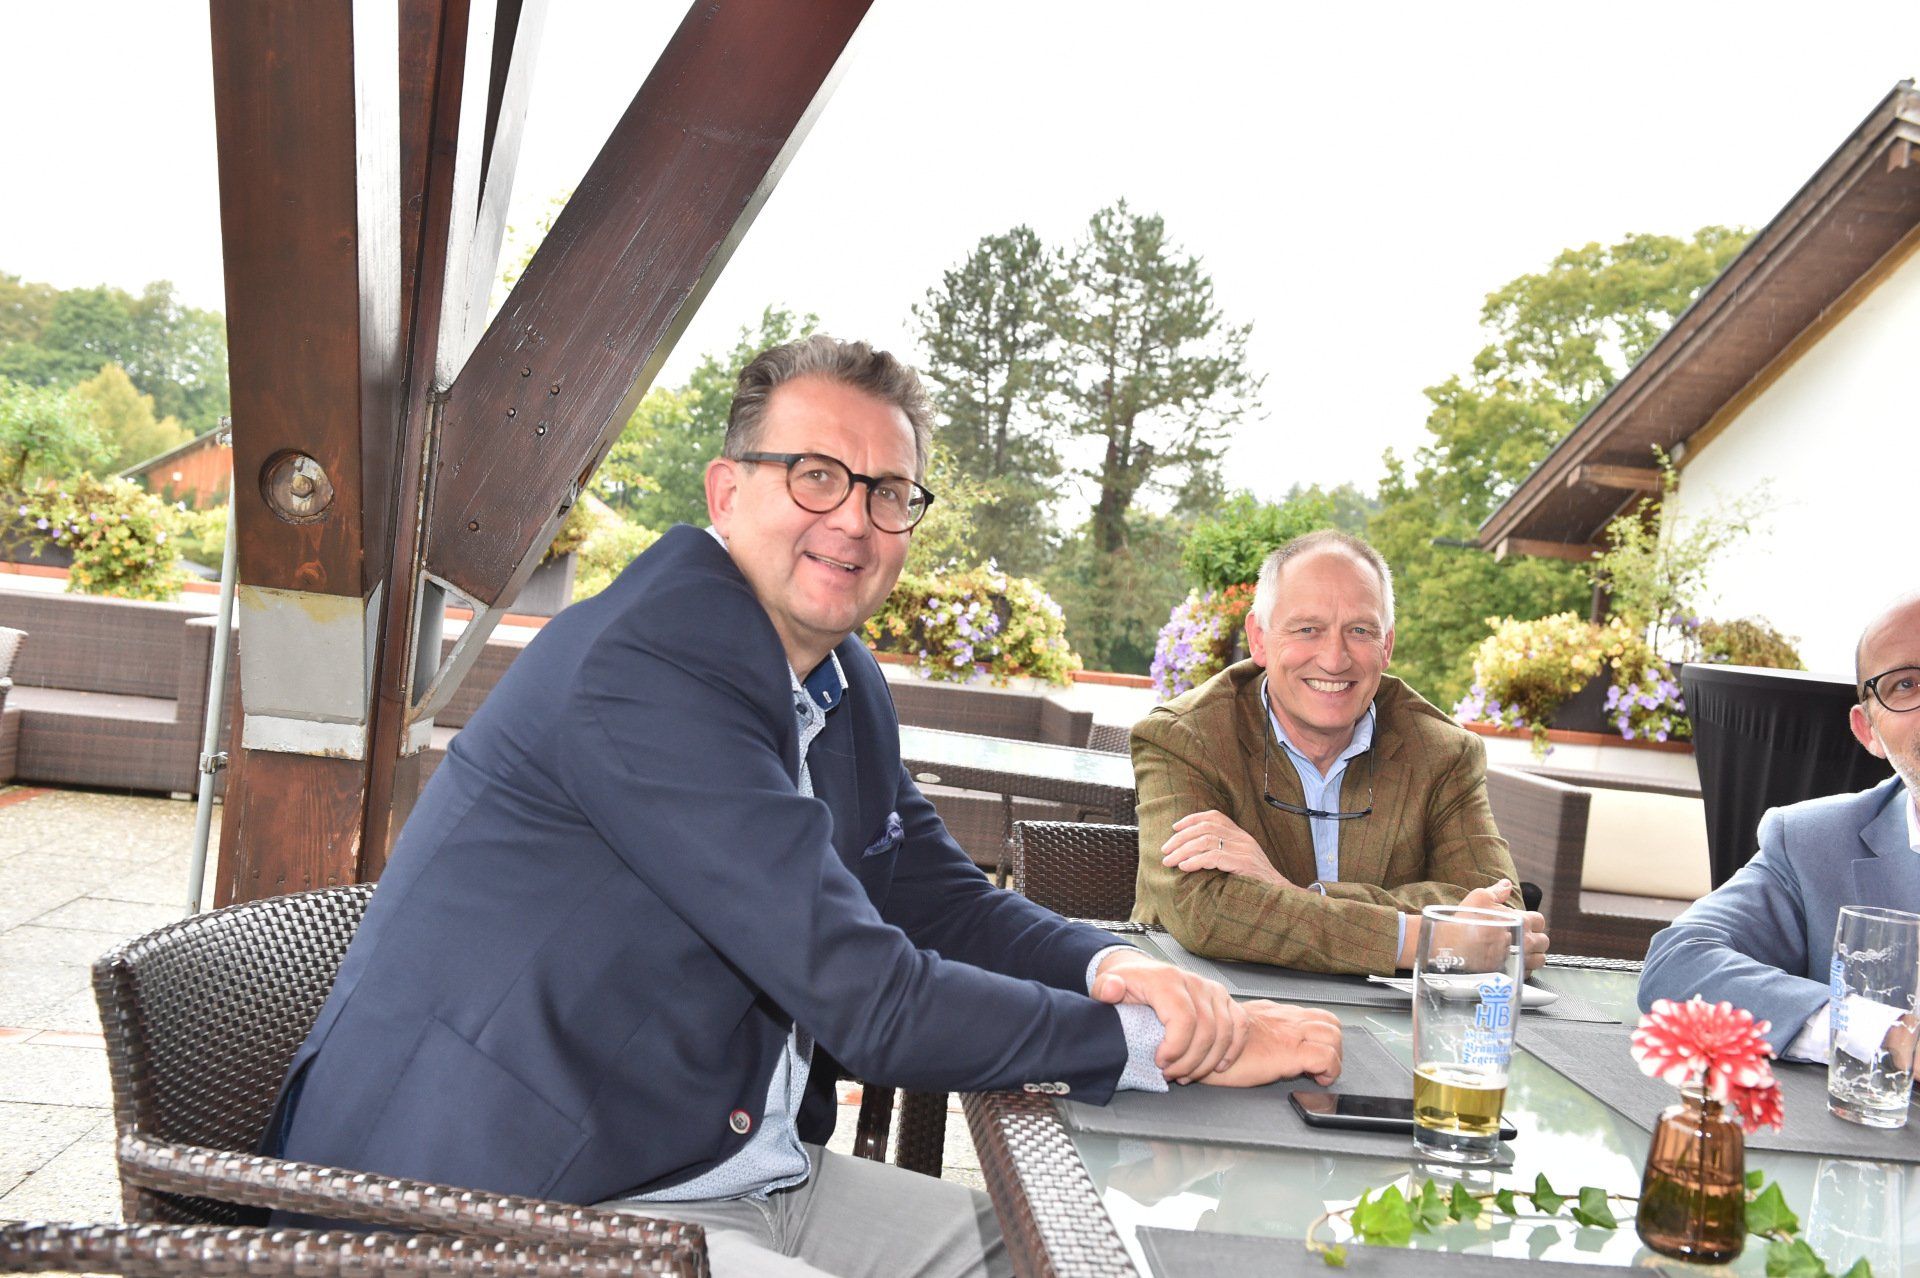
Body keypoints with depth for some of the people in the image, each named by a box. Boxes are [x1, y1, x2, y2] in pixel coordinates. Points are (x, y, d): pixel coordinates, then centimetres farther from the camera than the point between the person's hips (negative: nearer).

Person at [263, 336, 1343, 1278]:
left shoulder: (844, 684, 8)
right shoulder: (648, 666, -23)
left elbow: (944, 900, 13)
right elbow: (874, 1003, -25)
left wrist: (1109, 967, -9)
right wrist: (1169, 1043, -16)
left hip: (737, 1171, 10)